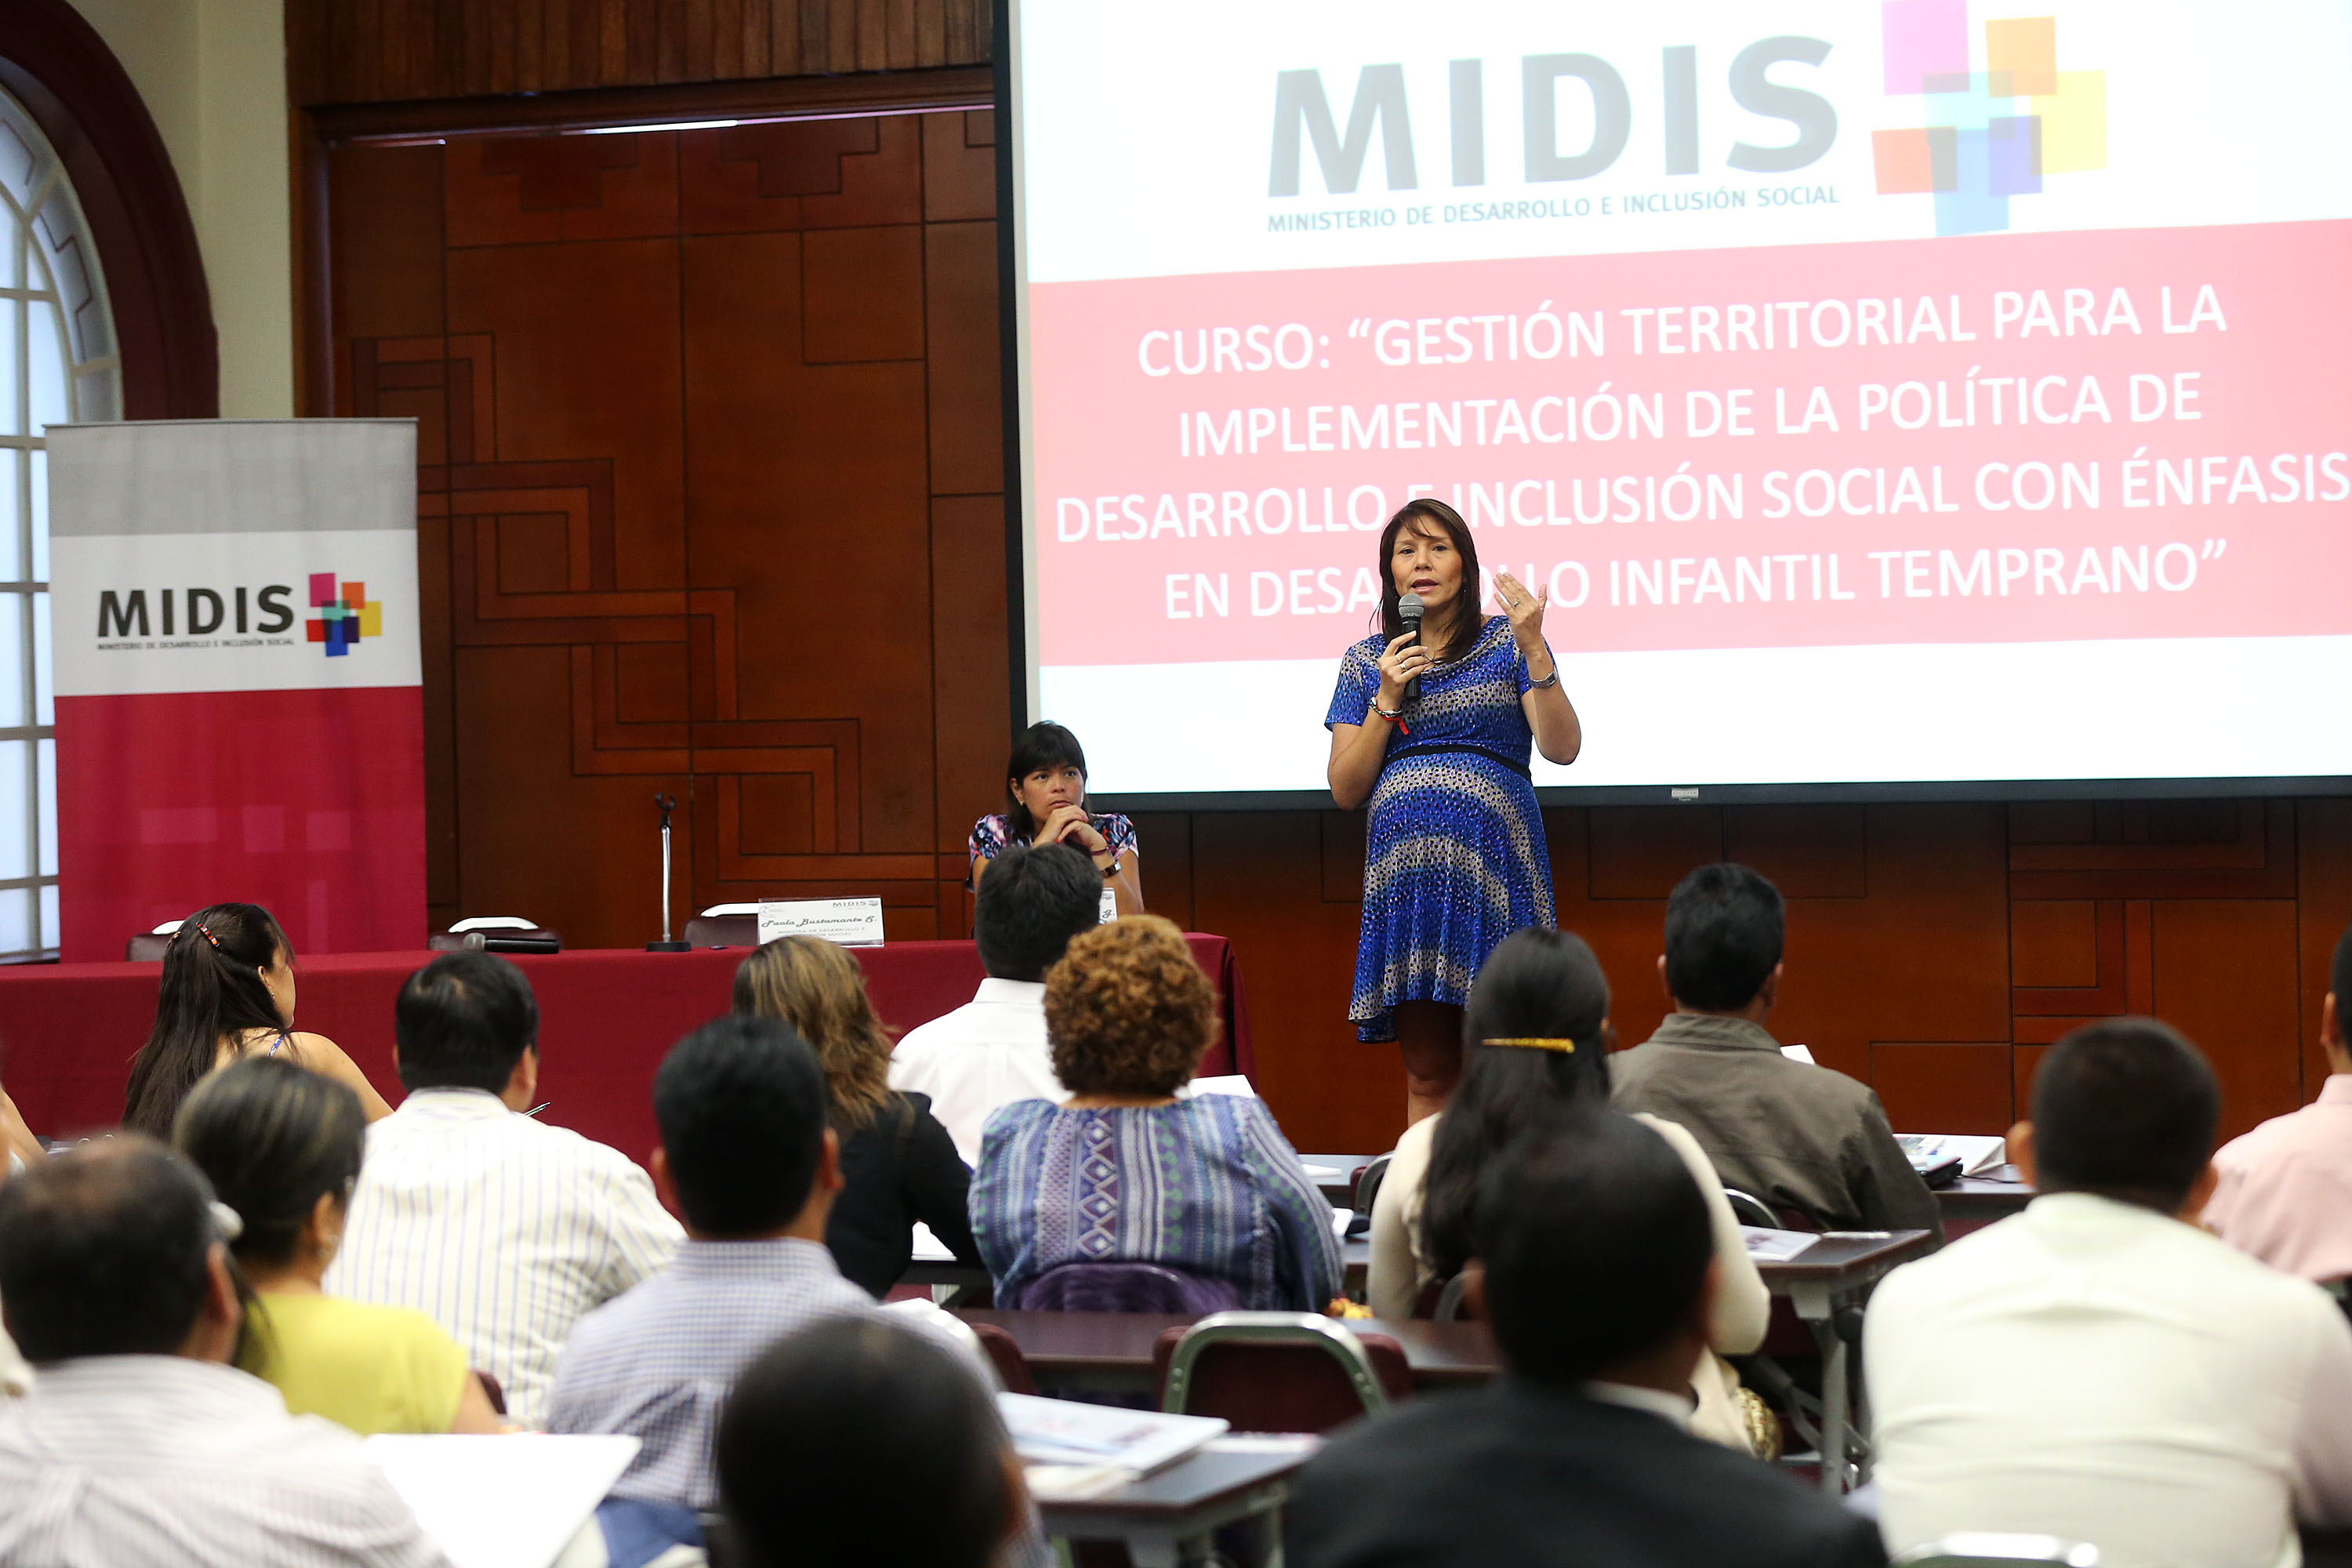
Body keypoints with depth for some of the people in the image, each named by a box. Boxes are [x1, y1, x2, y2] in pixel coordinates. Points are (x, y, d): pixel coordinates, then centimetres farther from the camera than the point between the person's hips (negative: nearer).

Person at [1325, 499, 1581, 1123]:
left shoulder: (1508, 643, 6)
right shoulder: (1366, 662, 14)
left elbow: (1562, 747, -4)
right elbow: (1345, 791, 10)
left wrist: (1534, 650, -15)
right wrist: (1387, 701, -2)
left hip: (1492, 860, -2)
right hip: (1405, 863, 2)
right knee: (1427, 1073, 3)